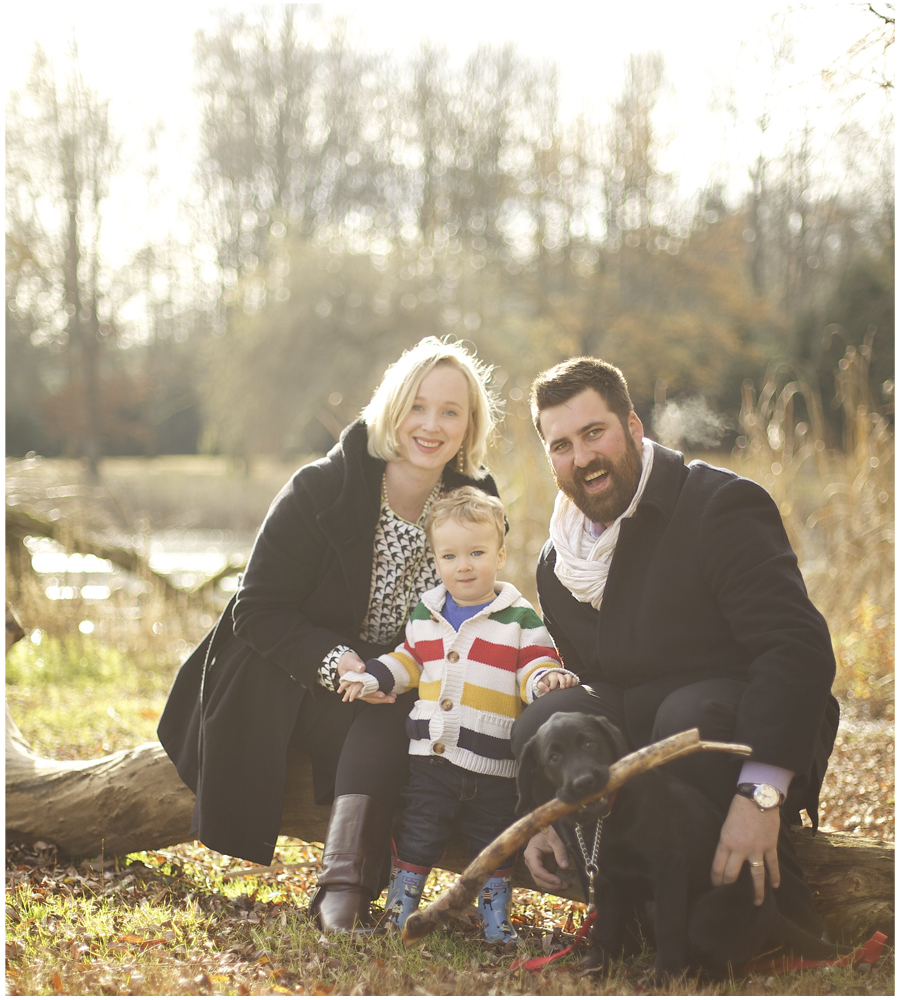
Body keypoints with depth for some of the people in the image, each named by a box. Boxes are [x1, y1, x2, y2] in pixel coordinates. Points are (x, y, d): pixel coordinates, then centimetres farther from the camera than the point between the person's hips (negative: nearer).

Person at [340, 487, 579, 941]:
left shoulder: (518, 617, -4)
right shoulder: (426, 613, 9)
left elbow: (535, 664, -5)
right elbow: (409, 660, 21)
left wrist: (546, 679, -27)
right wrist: (369, 678, 8)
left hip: (492, 763, -2)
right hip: (431, 752, 2)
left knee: (494, 843, 10)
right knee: (418, 835, 8)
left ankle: (496, 918, 25)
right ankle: (399, 909, 21)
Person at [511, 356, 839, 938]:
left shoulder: (721, 505, -12)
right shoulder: (559, 563, 10)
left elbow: (799, 648, -23)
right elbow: (579, 683, 13)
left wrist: (760, 793, -34)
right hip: (636, 736, 5)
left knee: (690, 716, -38)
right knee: (541, 725, -22)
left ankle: (785, 925, -21)